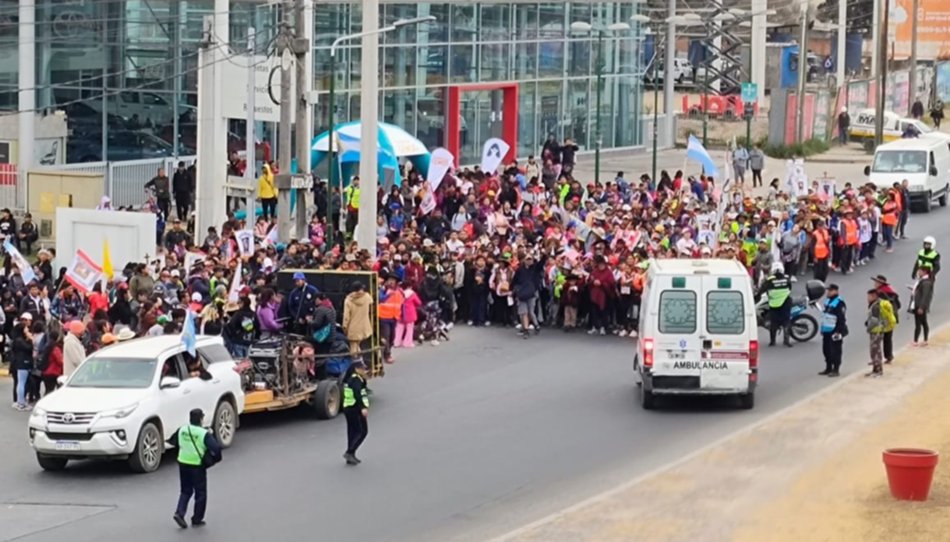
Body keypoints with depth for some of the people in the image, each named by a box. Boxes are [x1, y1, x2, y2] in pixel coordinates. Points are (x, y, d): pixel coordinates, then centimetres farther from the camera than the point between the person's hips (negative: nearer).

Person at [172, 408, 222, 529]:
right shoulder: (204, 434, -17)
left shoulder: (182, 430, 0)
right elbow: (216, 448, -24)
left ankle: (179, 513, 1)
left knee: (185, 491, 19)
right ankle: (197, 519, 15)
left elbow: (173, 441, 15)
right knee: (200, 493, 11)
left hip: (183, 463, 5)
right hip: (197, 466, -5)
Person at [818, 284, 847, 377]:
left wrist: (839, 331, -22)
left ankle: (835, 370, 0)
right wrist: (822, 328, 23)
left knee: (835, 351, -5)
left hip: (835, 331, -10)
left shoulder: (839, 303, -15)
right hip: (826, 331, 10)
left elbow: (841, 319, -19)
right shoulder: (827, 301, 15)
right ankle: (828, 368, 24)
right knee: (826, 350, 14)